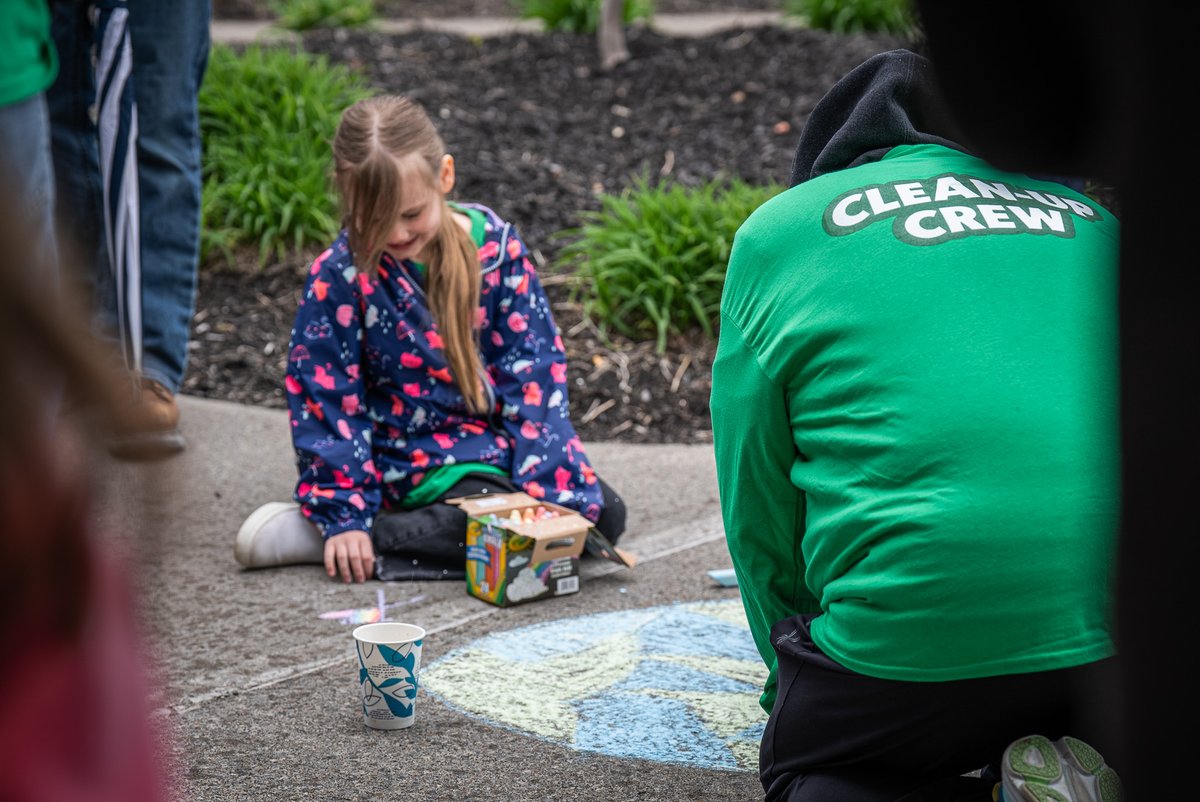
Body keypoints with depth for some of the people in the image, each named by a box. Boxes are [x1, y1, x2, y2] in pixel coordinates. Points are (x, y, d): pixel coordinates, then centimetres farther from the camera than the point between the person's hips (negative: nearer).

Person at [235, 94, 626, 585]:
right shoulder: (339, 276, -15)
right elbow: (326, 399, -11)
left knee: (603, 514, -5)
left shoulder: (495, 244, -8)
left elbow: (534, 366, -5)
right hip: (419, 460, -5)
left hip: (498, 432, 5)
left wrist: (542, 482, -14)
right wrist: (343, 515, -17)